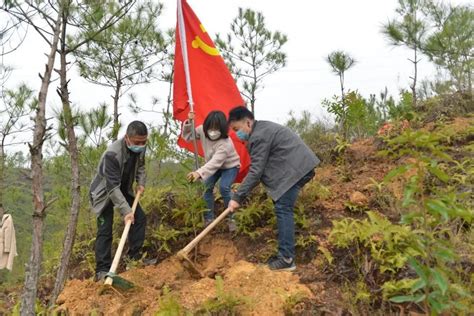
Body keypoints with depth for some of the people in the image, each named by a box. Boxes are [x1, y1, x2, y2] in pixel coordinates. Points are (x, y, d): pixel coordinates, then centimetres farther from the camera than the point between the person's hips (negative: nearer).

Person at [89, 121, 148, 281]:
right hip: (104, 192, -7)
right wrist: (126, 211, -40)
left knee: (140, 218, 1)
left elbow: (140, 165, 10)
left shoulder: (140, 147, -14)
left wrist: (141, 183, -6)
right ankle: (102, 270, -8)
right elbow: (112, 187, -37)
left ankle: (135, 255, 13)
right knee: (105, 230, -13)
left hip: (124, 189, 7)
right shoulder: (112, 154, -37)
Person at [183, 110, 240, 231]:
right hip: (214, 166, 6)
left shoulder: (225, 144, -40)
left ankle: (231, 218, -9)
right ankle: (209, 219, 1)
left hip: (230, 166, -6)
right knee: (207, 187, -10)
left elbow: (215, 162, -49)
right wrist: (188, 123, -24)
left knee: (224, 188, -26)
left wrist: (199, 173, -62)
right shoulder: (202, 130, -20)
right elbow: (188, 136, -4)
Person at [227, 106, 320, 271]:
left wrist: (237, 197, -16)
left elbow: (255, 172, -19)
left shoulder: (258, 136, -16)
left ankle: (287, 259, -15)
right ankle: (284, 253, 18)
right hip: (298, 166, 11)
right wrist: (243, 191, 17)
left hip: (296, 168, -11)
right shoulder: (262, 128, 18)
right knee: (283, 209, 13)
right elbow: (261, 168, 21)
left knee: (283, 209, -13)